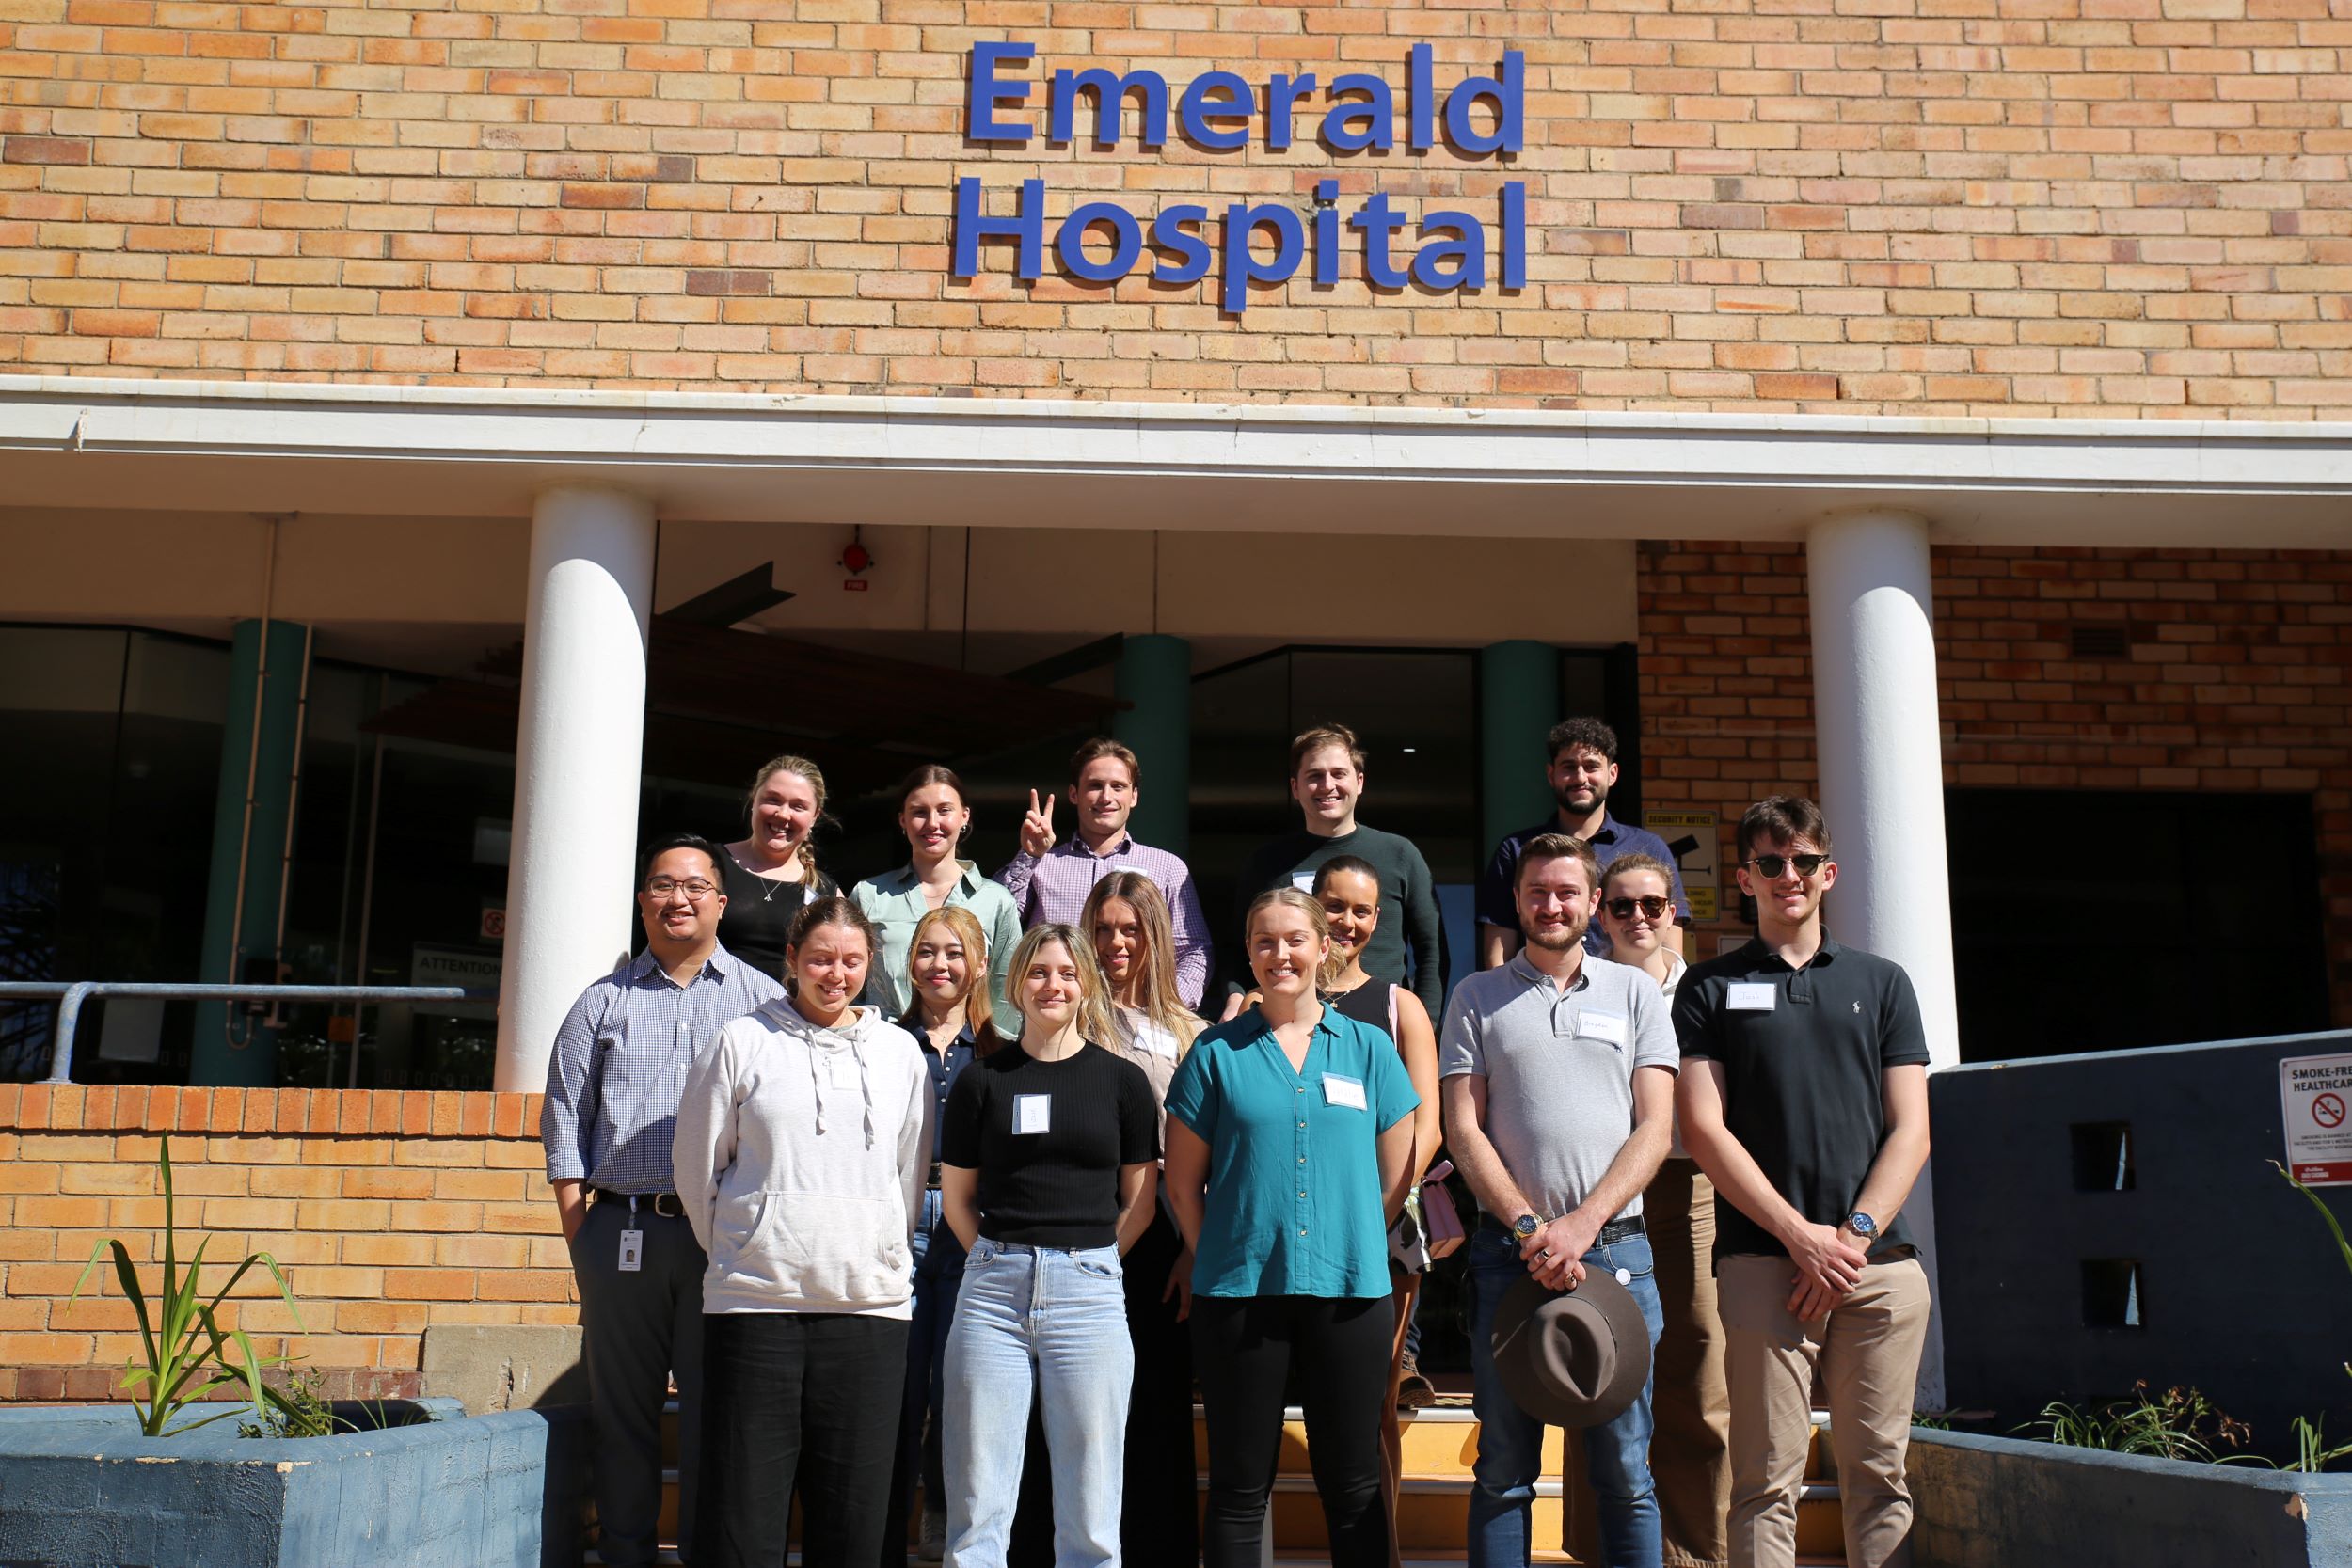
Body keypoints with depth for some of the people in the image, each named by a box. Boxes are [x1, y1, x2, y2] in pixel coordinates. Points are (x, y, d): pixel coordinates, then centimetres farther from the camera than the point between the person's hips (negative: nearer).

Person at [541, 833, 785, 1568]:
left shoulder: (762, 999, 8)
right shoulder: (604, 1002, 13)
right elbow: (566, 1122, 12)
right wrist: (579, 1235, 2)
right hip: (621, 1230, 2)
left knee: (716, 1405, 1)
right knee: (622, 1405, 6)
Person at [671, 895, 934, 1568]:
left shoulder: (900, 1051, 10)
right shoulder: (742, 1042, 3)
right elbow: (697, 1165, 8)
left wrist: (882, 1255, 12)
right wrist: (736, 1251, 9)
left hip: (870, 1303, 2)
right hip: (755, 1302, -2)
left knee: (852, 1506, 6)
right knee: (743, 1497, 0)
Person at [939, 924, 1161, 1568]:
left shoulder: (1122, 1080, 6)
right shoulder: (982, 1079, 7)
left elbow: (1139, 1200, 9)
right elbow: (956, 1194, 11)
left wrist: (1090, 1262, 2)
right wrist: (1002, 1261, 2)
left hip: (1089, 1290, 0)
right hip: (993, 1292, 1)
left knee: (1089, 1513, 4)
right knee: (976, 1503, 5)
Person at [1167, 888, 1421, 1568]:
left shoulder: (1370, 1049, 7)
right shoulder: (1216, 1052, 4)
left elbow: (1394, 1178, 8)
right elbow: (1184, 1183, 5)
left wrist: (1348, 1250, 3)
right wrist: (1223, 1257, -1)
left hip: (1349, 1291, 1)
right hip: (1238, 1293, -1)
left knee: (1353, 1485, 9)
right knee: (1240, 1487, 7)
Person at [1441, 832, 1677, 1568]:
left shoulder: (1634, 992, 11)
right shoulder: (1478, 997, 10)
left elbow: (1655, 1127, 3)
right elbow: (1463, 1128, 3)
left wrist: (1584, 1221, -10)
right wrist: (1529, 1224, -10)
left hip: (1615, 1245, 0)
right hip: (1510, 1250, 0)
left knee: (1625, 1470, 2)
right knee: (1503, 1468, 4)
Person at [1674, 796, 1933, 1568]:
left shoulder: (1881, 982, 16)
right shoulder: (1710, 987, 10)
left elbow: (1910, 1130, 9)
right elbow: (1704, 1129, 1)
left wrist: (1855, 1233, -5)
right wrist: (1801, 1234, -8)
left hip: (1879, 1259, 2)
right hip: (1763, 1262, -2)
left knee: (1879, 1473, 4)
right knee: (1767, 1479, -3)